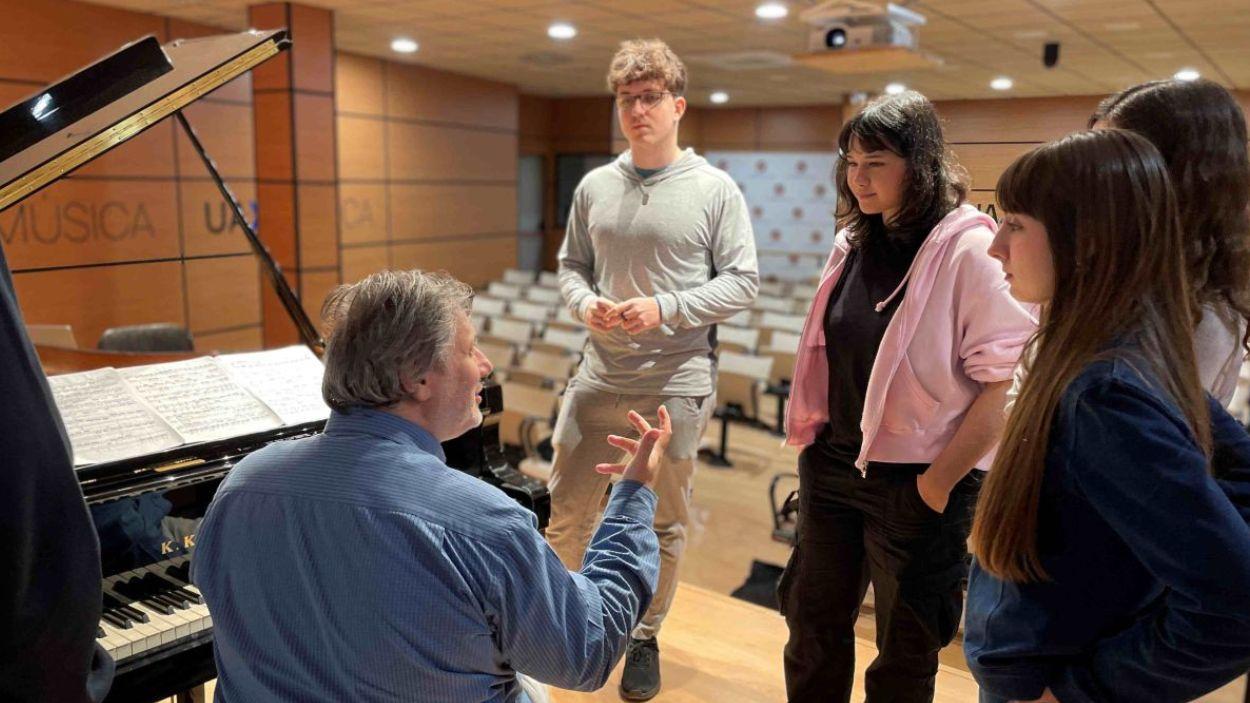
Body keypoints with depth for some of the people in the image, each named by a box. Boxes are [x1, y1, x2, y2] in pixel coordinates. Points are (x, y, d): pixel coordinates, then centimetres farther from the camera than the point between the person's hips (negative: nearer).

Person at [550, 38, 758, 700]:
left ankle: (644, 638, 31)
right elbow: (571, 265, 14)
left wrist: (664, 309, -17)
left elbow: (742, 281, -5)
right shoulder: (595, 186, 6)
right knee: (564, 509, 10)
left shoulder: (715, 189, -4)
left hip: (676, 383, -3)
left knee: (664, 522, 11)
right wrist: (586, 303, -8)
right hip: (599, 374, 3)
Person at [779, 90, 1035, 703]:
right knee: (812, 629, 18)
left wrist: (936, 486, -15)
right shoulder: (853, 244, 4)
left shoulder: (969, 251, -16)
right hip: (832, 468, 6)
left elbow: (999, 388, -17)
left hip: (915, 483, -6)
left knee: (904, 654, 14)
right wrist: (813, 446, 11)